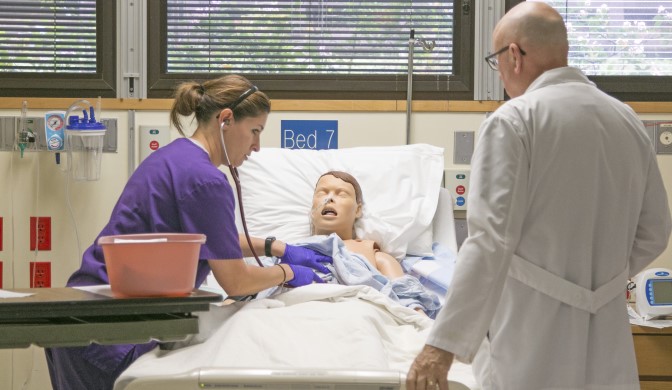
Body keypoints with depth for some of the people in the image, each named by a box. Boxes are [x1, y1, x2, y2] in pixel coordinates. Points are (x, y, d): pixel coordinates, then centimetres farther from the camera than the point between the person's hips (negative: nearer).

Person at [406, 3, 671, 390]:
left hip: (532, 344, -5)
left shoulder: (514, 121, -11)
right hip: (607, 345, 5)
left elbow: (491, 240, -19)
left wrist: (443, 344, -19)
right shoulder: (629, 121, 7)